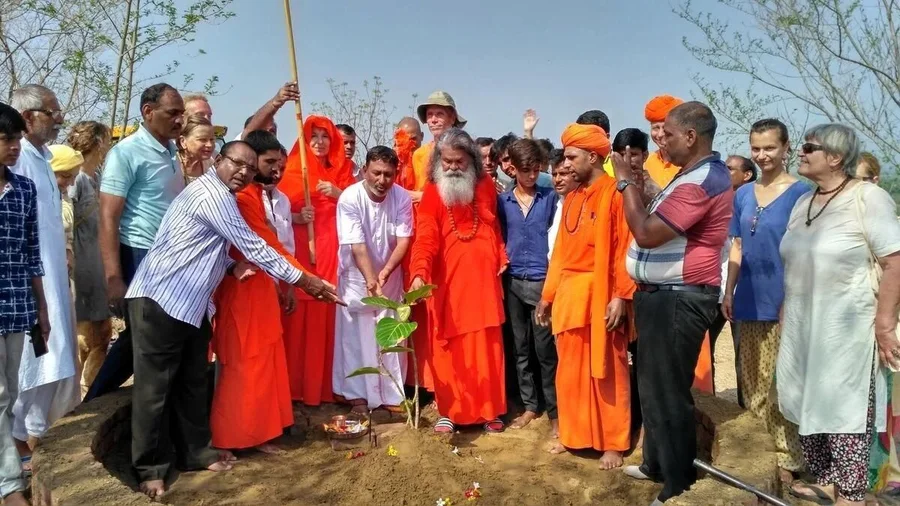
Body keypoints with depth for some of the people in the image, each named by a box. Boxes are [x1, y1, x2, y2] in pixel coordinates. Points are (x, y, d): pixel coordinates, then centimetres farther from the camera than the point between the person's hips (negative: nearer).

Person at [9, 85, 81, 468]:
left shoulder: (41, 158, 14)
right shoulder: (16, 159, -15)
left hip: (52, 276, 9)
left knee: (50, 356, 15)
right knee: (35, 357, -2)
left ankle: (35, 432, 27)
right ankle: (20, 439, 12)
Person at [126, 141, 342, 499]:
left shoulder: (221, 196, 14)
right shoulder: (212, 193, -17)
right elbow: (253, 247, -19)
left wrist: (231, 266, 0)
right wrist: (304, 280, -13)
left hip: (191, 304, 10)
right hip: (160, 300, -10)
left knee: (193, 383, 14)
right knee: (155, 387, 1)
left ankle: (195, 452, 26)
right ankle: (150, 468, 11)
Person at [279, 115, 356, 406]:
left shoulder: (342, 171, 14)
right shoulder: (292, 171, 6)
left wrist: (337, 194, -8)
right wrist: (297, 217, -17)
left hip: (332, 250, 2)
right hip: (300, 249, -2)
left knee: (327, 317, 1)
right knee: (299, 318, -4)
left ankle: (326, 385, 11)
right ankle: (296, 385, 6)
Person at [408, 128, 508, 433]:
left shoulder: (485, 186, 6)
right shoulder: (432, 193, -4)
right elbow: (425, 238, -15)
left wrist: (501, 260, 6)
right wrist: (419, 273, -31)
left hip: (483, 279, 2)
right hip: (448, 282, -2)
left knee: (487, 348, 8)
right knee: (448, 350, 4)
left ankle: (489, 410, 20)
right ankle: (448, 411, 17)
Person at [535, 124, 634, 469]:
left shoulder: (616, 193, -9)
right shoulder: (571, 198, 14)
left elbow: (626, 249, -13)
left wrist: (621, 296, -18)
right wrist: (548, 294, 14)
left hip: (600, 294, -7)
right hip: (568, 294, 7)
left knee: (606, 372, 4)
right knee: (570, 370, 13)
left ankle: (613, 443, 16)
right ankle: (573, 435, 27)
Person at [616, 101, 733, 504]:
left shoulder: (702, 181, -20)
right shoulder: (696, 173, 15)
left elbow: (647, 232, -24)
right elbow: (657, 223, 17)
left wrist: (626, 182, -13)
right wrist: (635, 183, 8)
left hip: (677, 300, -11)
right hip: (662, 295, 11)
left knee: (668, 392, 0)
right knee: (654, 384, 20)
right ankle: (657, 464, 36)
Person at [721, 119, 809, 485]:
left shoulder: (800, 192, -5)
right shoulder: (743, 194, 9)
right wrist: (729, 292, 6)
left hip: (784, 300, -5)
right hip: (749, 300, 5)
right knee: (752, 382, 13)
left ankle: (786, 458, 13)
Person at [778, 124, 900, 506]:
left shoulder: (868, 197, -9)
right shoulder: (802, 203, 12)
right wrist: (785, 314, 13)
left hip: (847, 328, -7)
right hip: (801, 326, 7)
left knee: (845, 409, -1)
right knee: (809, 404, 12)